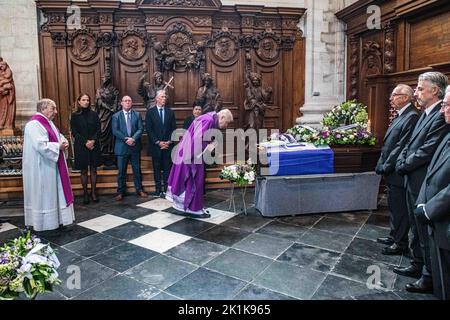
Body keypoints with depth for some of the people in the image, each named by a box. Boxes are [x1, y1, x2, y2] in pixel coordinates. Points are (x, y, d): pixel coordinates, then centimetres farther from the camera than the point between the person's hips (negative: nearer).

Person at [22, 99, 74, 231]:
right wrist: (58, 146, -17)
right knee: (43, 194, 1)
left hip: (52, 166, 10)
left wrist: (63, 141, -3)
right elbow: (41, 145, -29)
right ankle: (43, 224, 13)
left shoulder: (48, 122, 13)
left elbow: (58, 136, 20)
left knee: (53, 193, 14)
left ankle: (54, 219, 24)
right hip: (41, 168, -10)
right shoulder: (34, 125, -19)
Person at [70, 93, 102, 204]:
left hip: (94, 146, 1)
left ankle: (93, 192, 14)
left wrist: (93, 140, -13)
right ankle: (85, 193, 13)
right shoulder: (75, 116, 1)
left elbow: (98, 129, 2)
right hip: (81, 146, -1)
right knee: (84, 171, 6)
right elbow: (74, 132, -3)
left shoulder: (94, 114, 5)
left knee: (93, 169, 6)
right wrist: (85, 142, -13)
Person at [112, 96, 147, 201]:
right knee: (121, 171, 5)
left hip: (135, 146, 1)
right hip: (122, 147, -1)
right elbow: (115, 131, -4)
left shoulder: (137, 115, 8)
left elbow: (140, 129, -2)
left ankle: (139, 190, 20)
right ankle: (120, 192, 14)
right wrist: (126, 139, -16)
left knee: (137, 170, 9)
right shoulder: (116, 116, 5)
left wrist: (133, 138, -17)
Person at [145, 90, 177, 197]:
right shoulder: (150, 112, 2)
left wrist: (169, 141, -6)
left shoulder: (170, 112, 10)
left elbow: (174, 129, 7)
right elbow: (149, 129, -4)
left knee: (167, 168, 2)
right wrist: (158, 142, -11)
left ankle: (166, 189, 9)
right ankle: (158, 189, 12)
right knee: (157, 168, 5)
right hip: (156, 145, -2)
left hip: (168, 145, 2)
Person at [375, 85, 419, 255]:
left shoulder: (411, 116, -17)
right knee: (394, 207, 20)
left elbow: (402, 146, -22)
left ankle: (400, 244, 17)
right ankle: (394, 236, 34)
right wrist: (382, 165, 8)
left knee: (400, 209, 3)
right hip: (391, 172, 9)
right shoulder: (400, 116, 13)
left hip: (398, 173, -9)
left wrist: (386, 167, -16)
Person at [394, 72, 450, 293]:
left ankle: (429, 277, 18)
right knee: (416, 228, 19)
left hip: (424, 184, -9)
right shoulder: (425, 115, 14)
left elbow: (427, 150, -22)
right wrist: (402, 163, 0)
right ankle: (417, 265, 34)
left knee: (426, 231, 3)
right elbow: (410, 144, 15)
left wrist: (404, 166, -10)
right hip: (413, 181, 9)